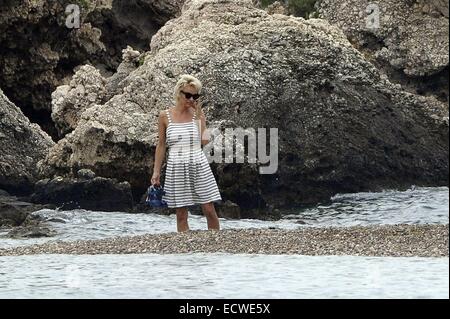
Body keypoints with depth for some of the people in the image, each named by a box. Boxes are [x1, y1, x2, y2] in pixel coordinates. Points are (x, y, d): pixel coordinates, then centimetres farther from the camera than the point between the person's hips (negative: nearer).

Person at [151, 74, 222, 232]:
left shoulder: (198, 114, 3)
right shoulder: (165, 116, 1)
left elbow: (205, 140, -8)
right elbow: (161, 144, 7)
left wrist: (199, 115, -7)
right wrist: (156, 171, 6)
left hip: (199, 166, 0)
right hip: (177, 168, 0)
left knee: (209, 210, -1)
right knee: (181, 214, 3)